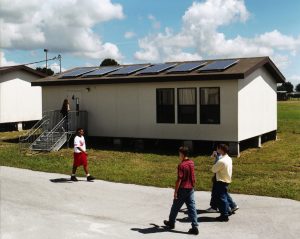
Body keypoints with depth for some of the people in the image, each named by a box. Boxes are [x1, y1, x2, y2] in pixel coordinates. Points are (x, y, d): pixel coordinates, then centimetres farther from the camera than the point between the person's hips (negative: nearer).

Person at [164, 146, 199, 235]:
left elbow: (179, 180, -19)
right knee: (192, 208, 4)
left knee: (175, 207, 13)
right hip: (190, 189, 6)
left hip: (182, 189, -6)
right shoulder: (191, 163, 4)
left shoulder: (181, 165, -18)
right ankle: (195, 227, -1)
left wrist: (175, 191, -14)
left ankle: (171, 223, 30)